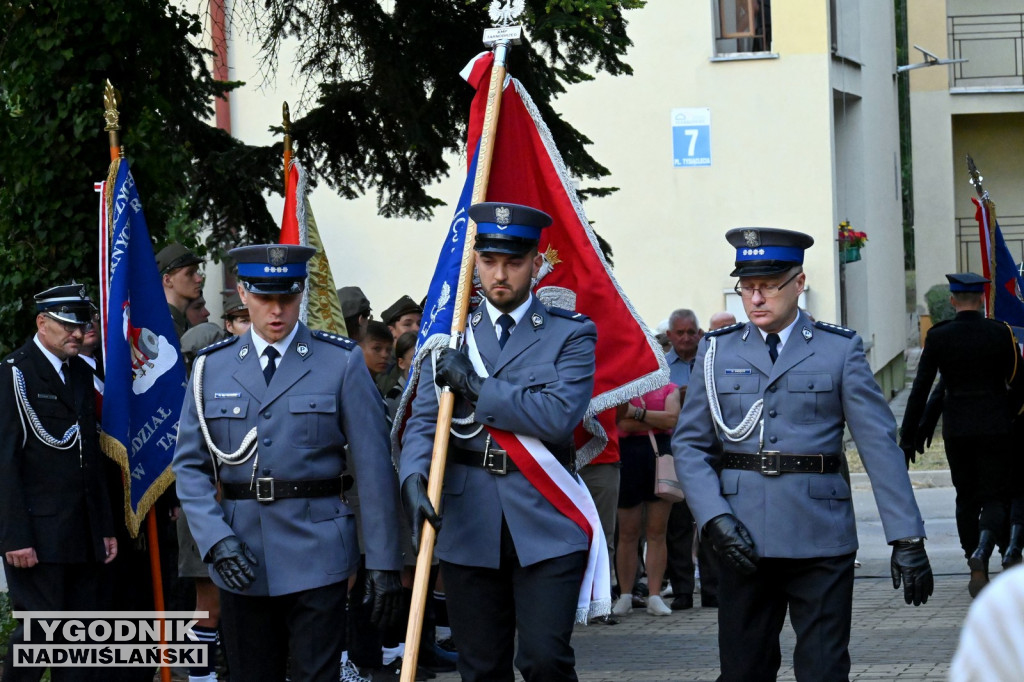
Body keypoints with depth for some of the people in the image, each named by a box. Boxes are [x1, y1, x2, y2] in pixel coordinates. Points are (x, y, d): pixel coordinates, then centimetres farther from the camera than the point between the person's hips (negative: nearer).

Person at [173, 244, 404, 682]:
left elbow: (374, 465, -2)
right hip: (240, 558, 3)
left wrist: (384, 563, -6)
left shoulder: (341, 362, 0)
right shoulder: (212, 367, 7)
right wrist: (215, 539, -9)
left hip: (316, 556, -3)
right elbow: (189, 464, 6)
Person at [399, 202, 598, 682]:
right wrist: (414, 479, -15)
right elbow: (423, 422, 5)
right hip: (468, 530, 3)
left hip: (545, 525, -3)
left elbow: (560, 416, -12)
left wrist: (475, 386, -11)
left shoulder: (571, 334, 3)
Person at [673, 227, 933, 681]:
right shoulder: (717, 350, 9)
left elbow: (880, 445, -1)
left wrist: (907, 539, -7)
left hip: (820, 540, -2)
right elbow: (689, 444, 7)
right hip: (743, 539, 2)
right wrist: (715, 520, -9)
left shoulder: (840, 350, 3)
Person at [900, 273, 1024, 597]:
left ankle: (978, 571, 17)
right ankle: (981, 552, -25)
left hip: (956, 429, 1)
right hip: (995, 426, -1)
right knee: (995, 497, 2)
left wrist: (908, 436, 0)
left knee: (967, 498, 15)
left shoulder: (938, 336, -4)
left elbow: (921, 388, -5)